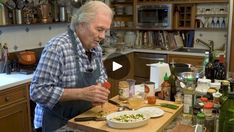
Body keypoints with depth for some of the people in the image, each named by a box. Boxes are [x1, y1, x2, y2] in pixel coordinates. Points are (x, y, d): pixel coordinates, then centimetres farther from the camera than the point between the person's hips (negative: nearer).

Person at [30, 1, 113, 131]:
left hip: (84, 118, 8)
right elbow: (38, 91, -27)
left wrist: (100, 89, -12)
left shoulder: (96, 48, -3)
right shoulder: (57, 48, -26)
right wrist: (82, 93, -33)